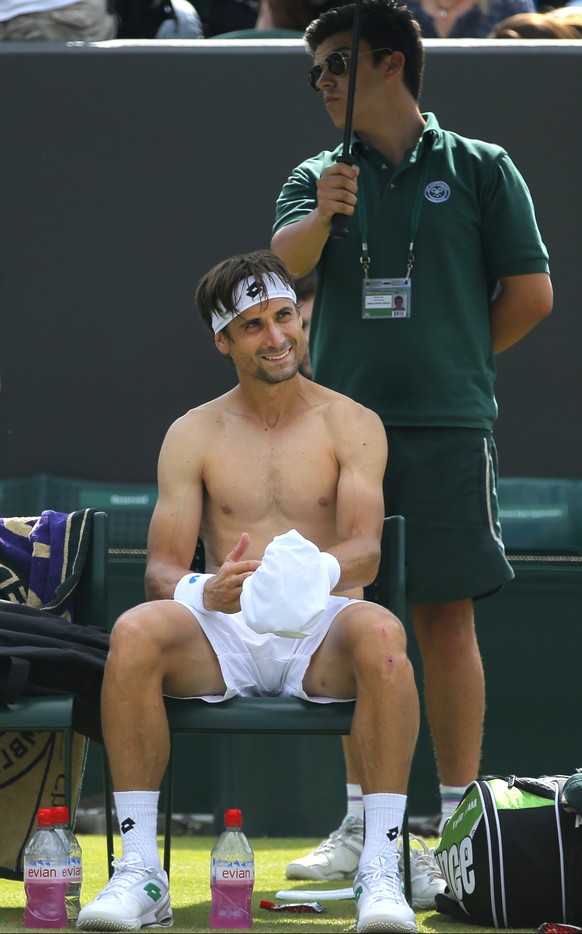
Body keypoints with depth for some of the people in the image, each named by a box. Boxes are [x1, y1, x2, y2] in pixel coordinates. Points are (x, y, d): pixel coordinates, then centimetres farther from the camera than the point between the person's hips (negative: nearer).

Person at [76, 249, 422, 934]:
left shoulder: (352, 426, 8)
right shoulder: (193, 435, 11)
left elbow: (366, 548, -8)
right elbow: (161, 567, 2)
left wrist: (320, 572, -34)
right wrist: (204, 591, -25)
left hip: (322, 633, -1)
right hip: (223, 632, 1)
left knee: (380, 632, -37)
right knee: (133, 633, -32)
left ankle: (380, 872, -36)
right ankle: (139, 872, -29)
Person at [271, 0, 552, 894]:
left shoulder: (481, 171, 5)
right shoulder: (319, 176, 13)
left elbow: (531, 293, 4)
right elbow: (285, 260, -7)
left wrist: (455, 362, 8)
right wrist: (319, 218, -28)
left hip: (447, 428, -3)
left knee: (445, 619, -4)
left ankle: (460, 824, -1)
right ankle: (363, 823, 9)